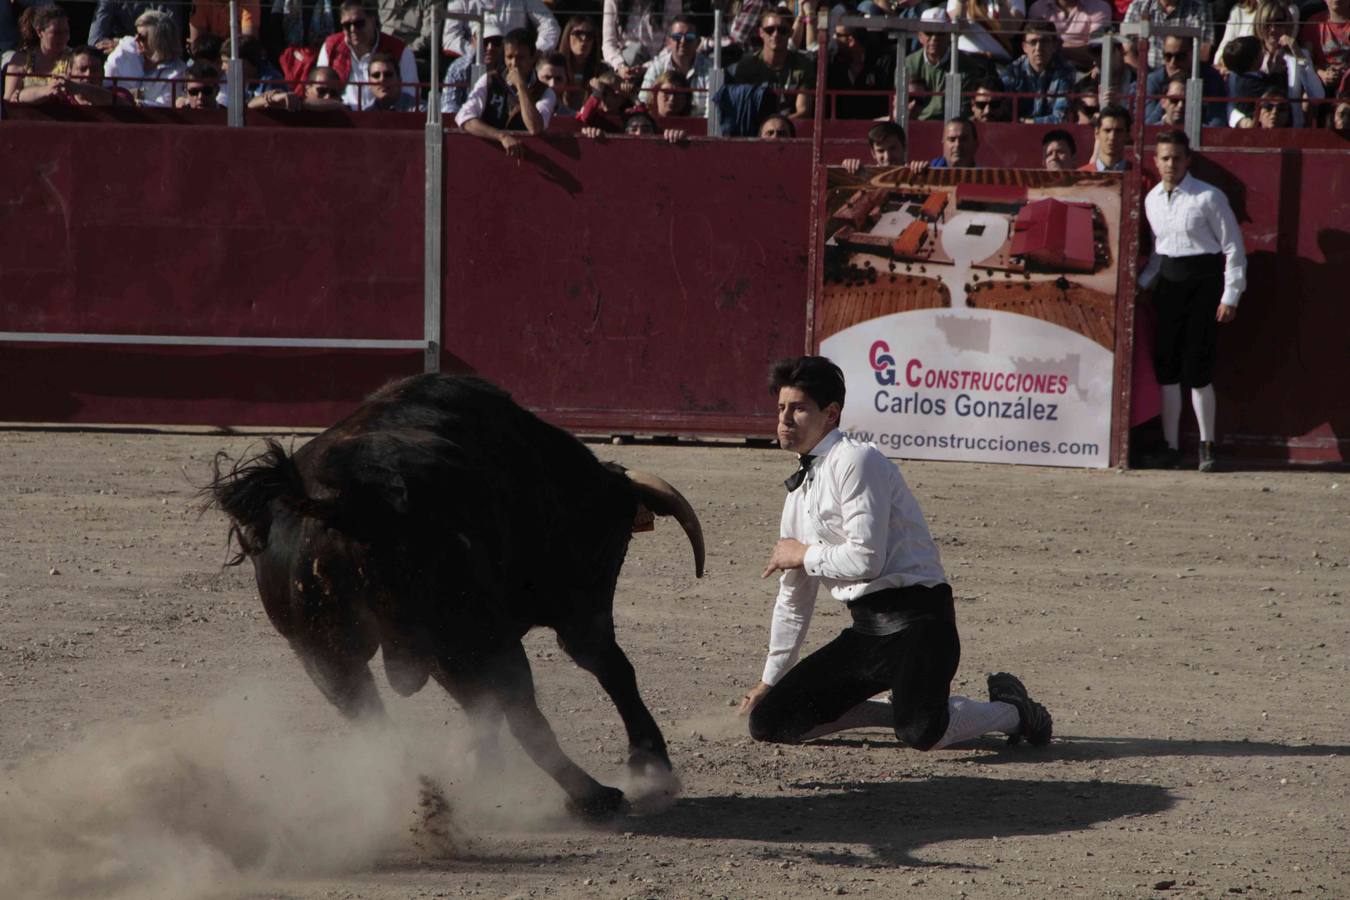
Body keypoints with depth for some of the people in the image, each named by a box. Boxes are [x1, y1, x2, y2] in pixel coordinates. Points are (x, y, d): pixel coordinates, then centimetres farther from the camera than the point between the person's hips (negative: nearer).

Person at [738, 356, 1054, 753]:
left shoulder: (855, 461, -8)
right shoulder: (798, 490, 18)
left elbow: (866, 559, -19)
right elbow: (793, 598, 27)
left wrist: (805, 554, -2)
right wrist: (770, 680, 31)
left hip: (914, 621, -8)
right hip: (864, 631, 8)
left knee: (921, 733, -32)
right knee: (767, 722, -1)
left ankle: (1012, 711, 1)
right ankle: (903, 709, 15)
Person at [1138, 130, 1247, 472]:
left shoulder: (1208, 197, -9)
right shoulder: (1152, 200, 8)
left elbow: (1233, 246, -6)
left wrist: (1230, 296, -10)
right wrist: (1139, 284, 8)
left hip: (1204, 280, -6)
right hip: (1168, 283, 6)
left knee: (1196, 367, -8)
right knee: (1165, 364, 3)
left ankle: (1207, 446, 3)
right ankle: (1170, 446, 12)